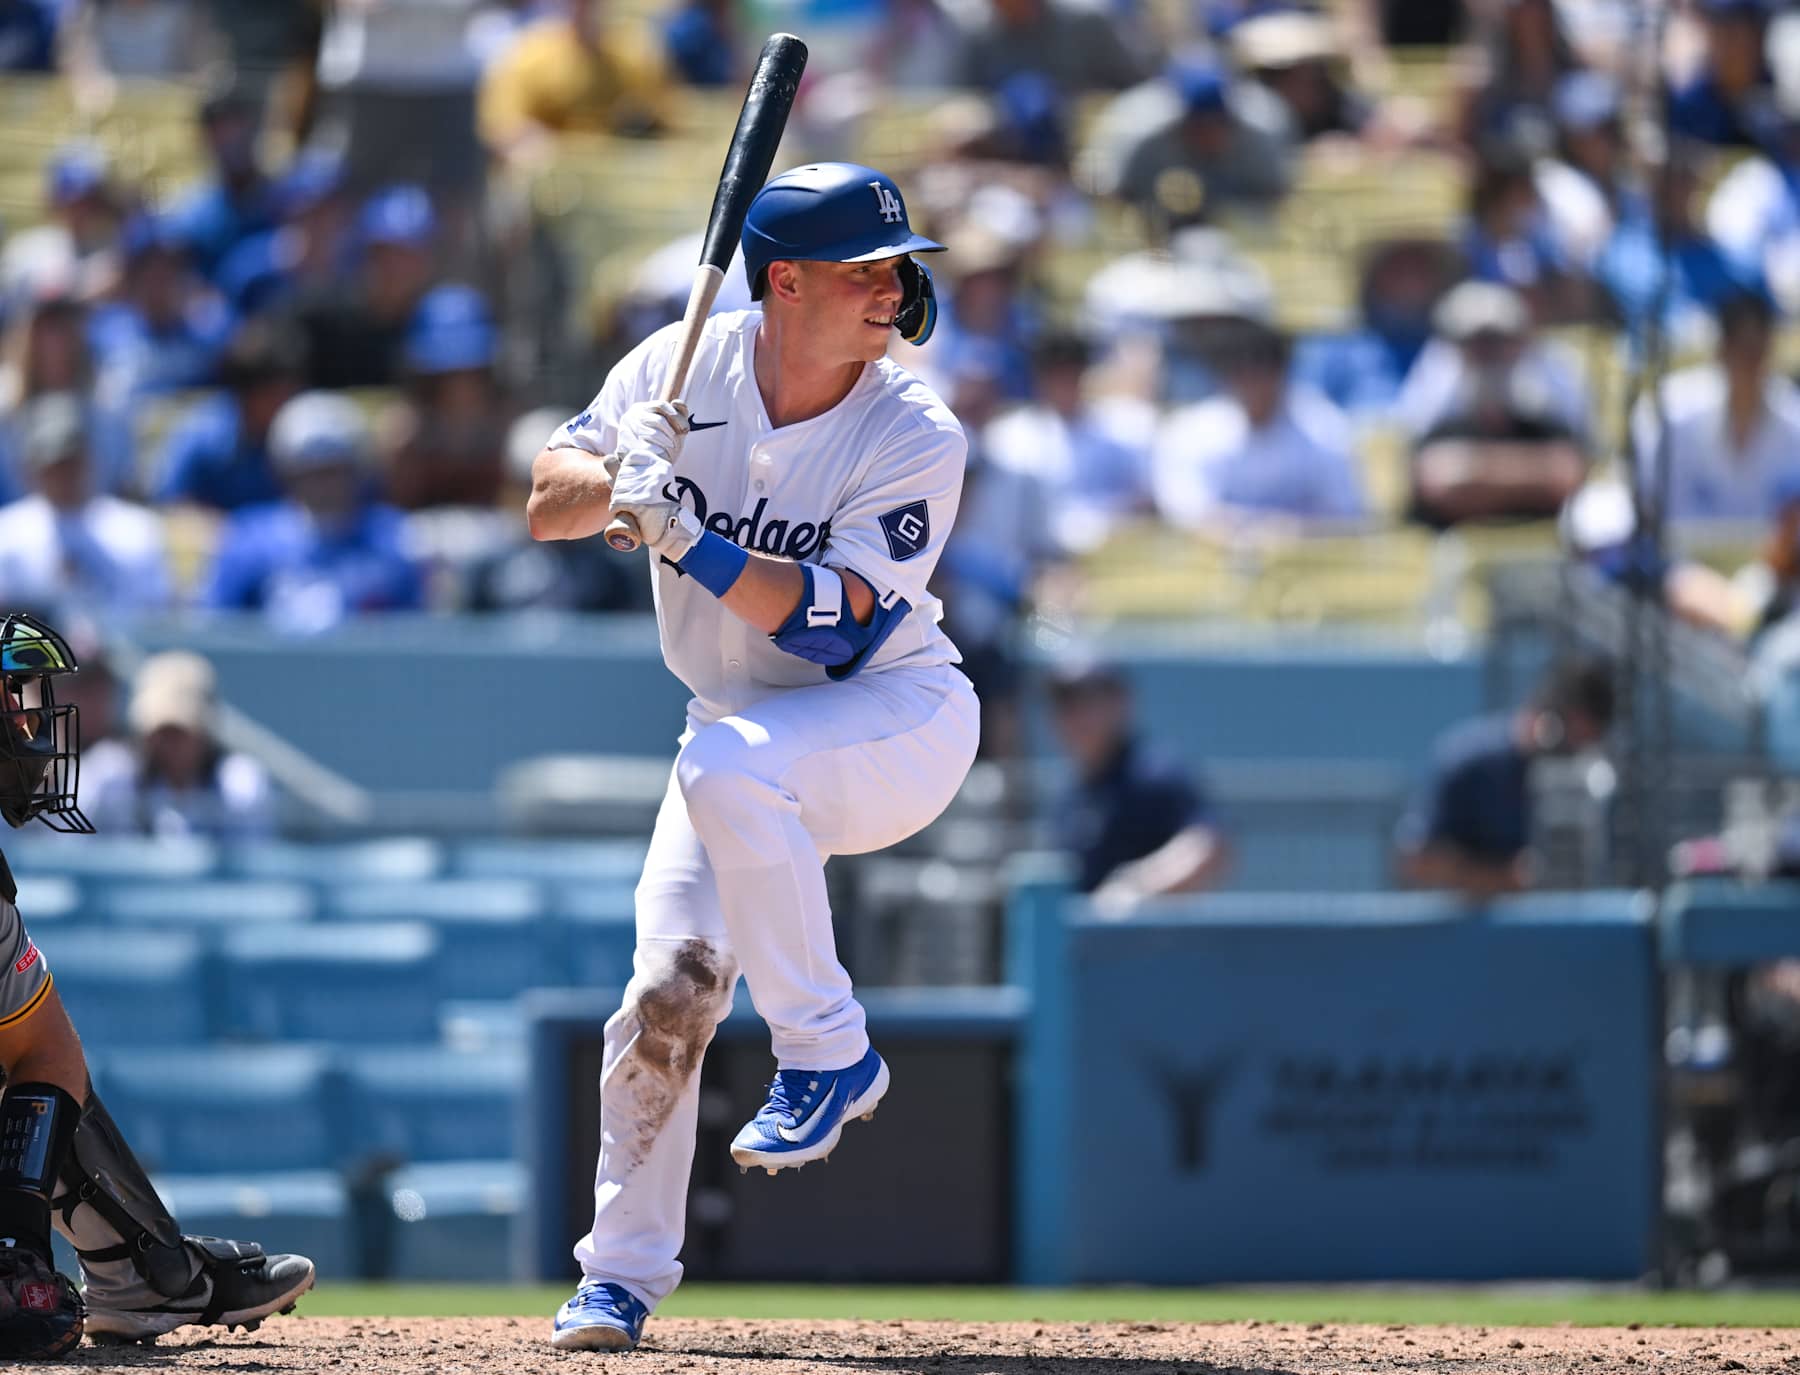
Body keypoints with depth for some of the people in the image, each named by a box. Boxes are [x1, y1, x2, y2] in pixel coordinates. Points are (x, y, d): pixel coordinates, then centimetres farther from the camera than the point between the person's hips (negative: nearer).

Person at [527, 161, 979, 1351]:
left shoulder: (918, 439, -20)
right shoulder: (684, 370, -9)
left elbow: (834, 626, -27)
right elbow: (548, 505, -4)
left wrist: (682, 534, -36)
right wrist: (618, 479, -26)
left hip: (896, 718, -4)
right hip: (743, 720, 4)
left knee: (728, 768, -36)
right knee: (672, 977, -10)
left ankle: (828, 1053, -21)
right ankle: (624, 1272, 6)